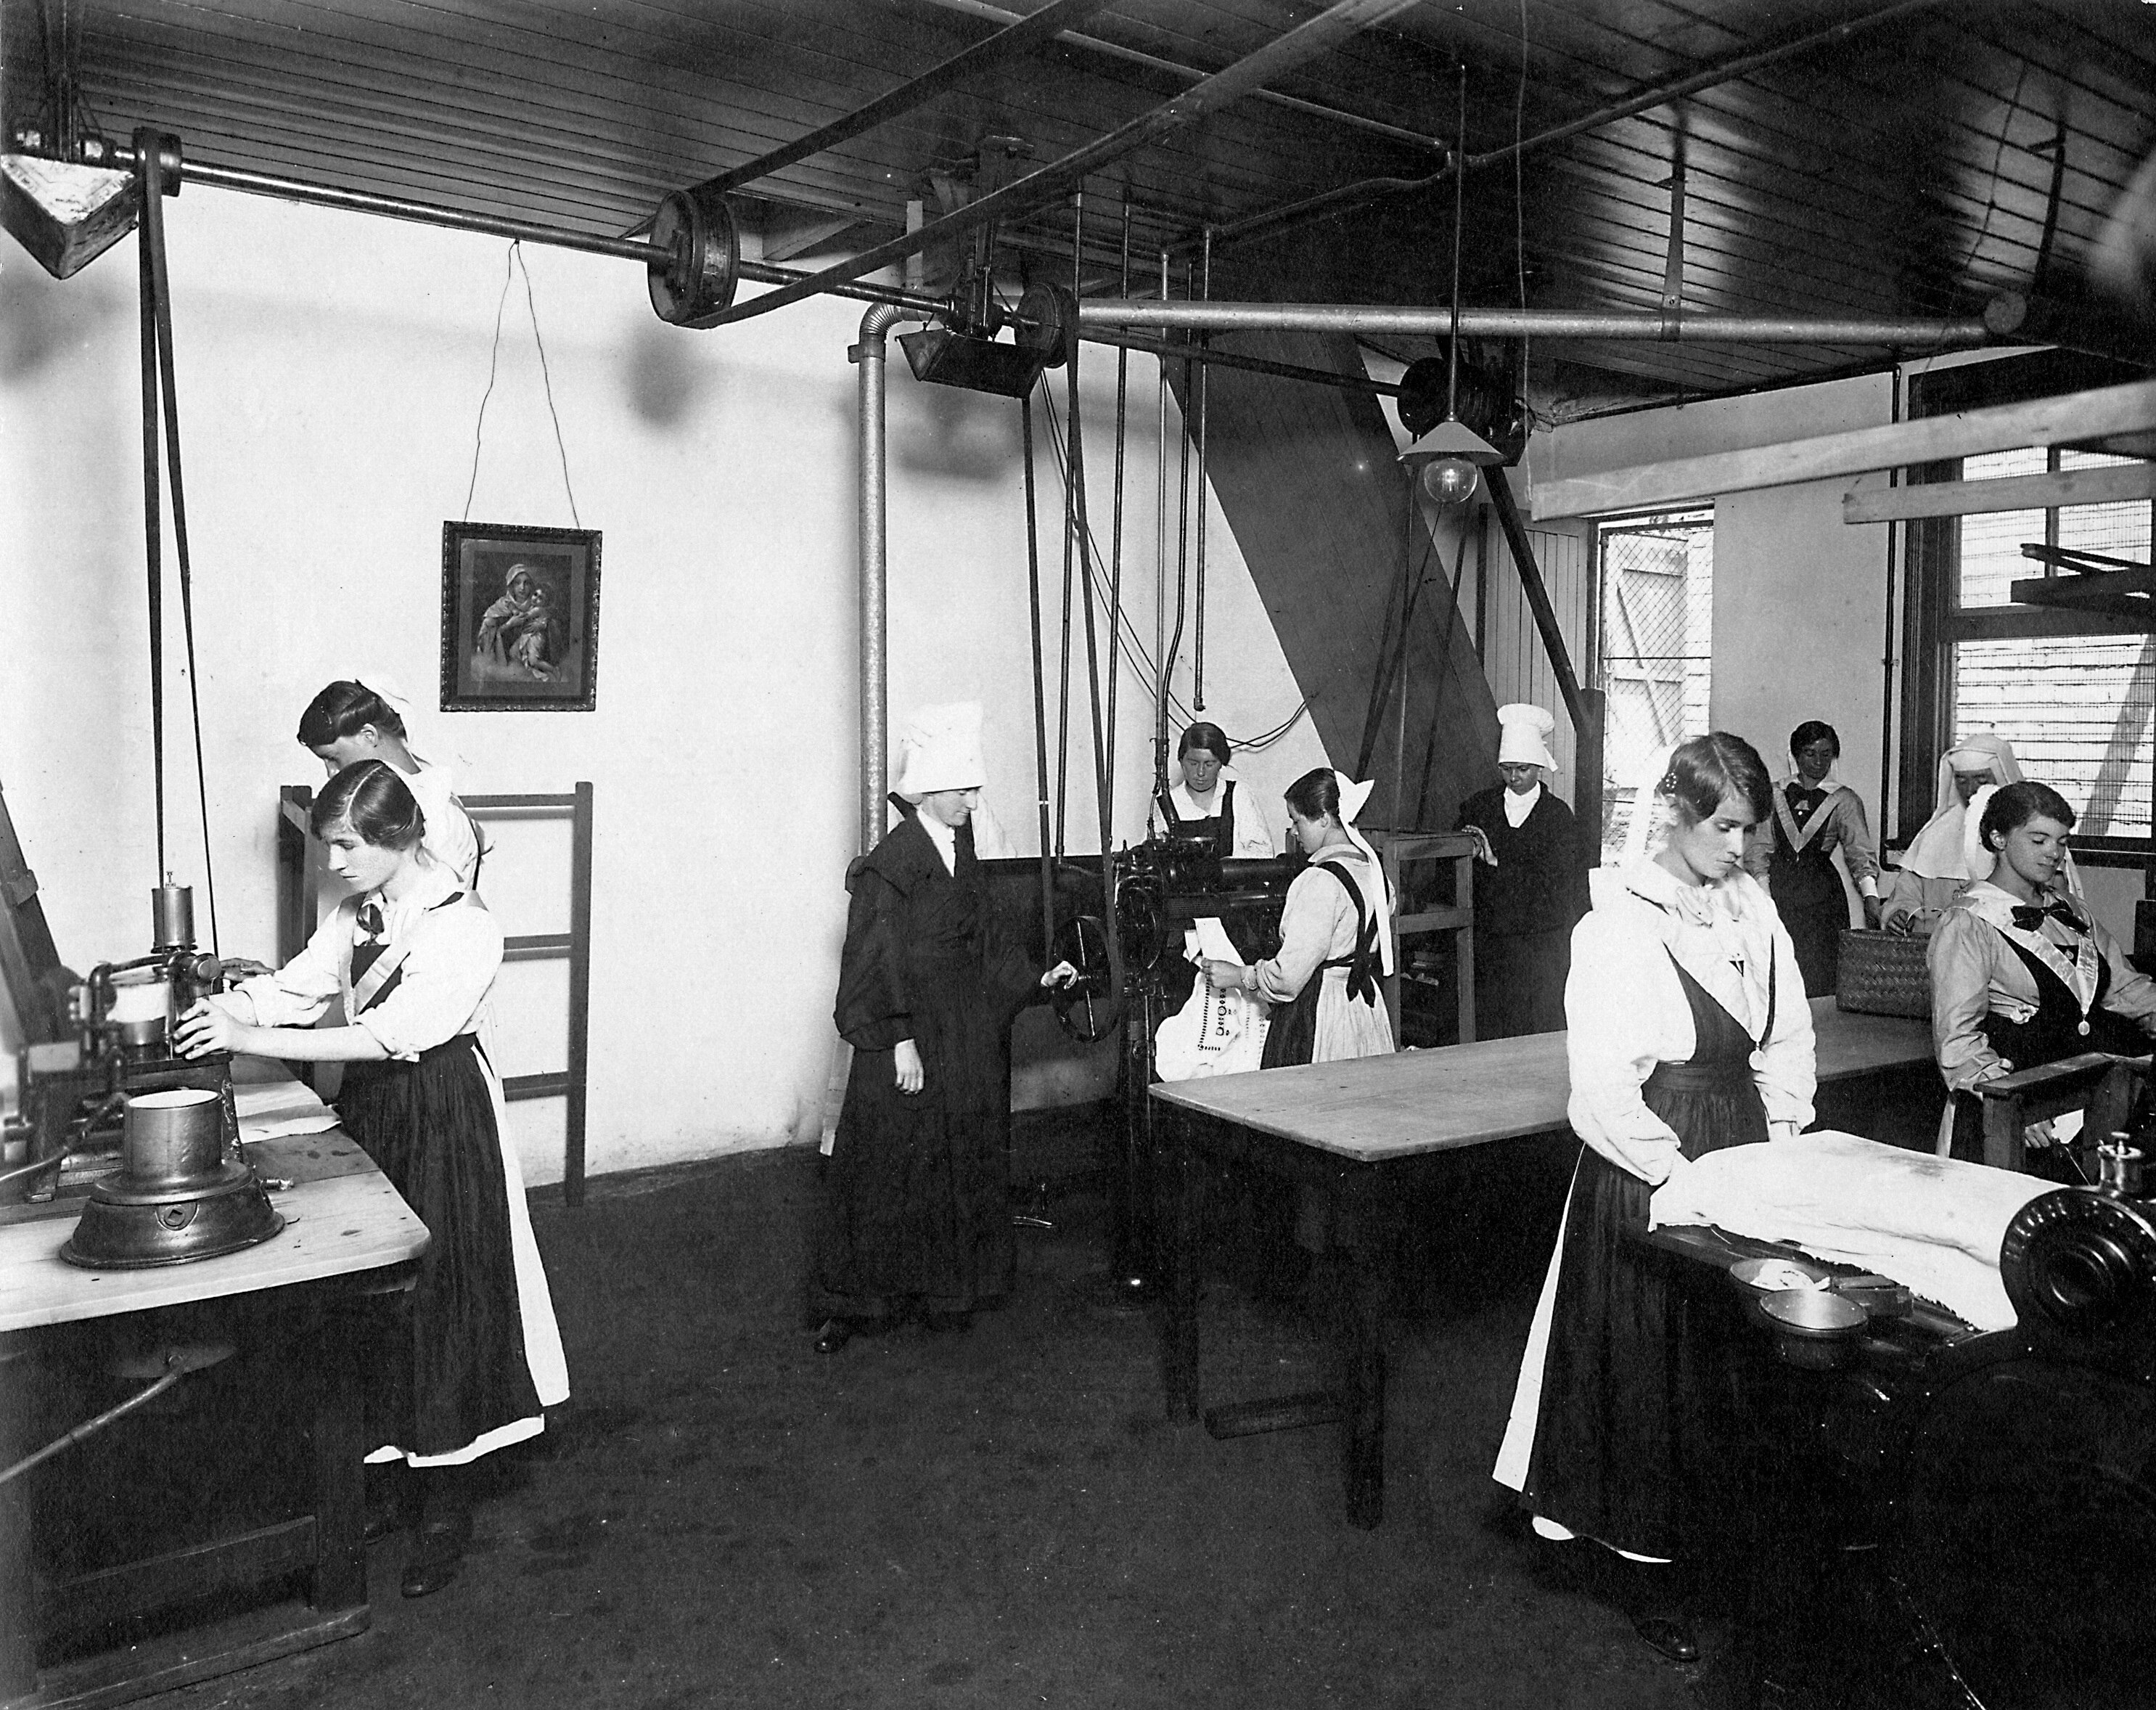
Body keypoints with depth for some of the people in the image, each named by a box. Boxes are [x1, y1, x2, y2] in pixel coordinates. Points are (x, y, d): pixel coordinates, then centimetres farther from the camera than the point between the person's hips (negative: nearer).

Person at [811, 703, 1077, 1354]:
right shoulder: (892, 862, -15)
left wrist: (1038, 978, 10)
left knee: (963, 1163, 12)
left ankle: (948, 1289, 24)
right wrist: (900, 1041, -20)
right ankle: (851, 1302, 11)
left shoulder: (960, 850, 9)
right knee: (889, 1166, -1)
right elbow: (879, 961, -17)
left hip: (966, 1033, 8)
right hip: (909, 1036, -8)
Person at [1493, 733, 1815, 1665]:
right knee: (1650, 1368, 6)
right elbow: (1604, 1087, -17)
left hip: (1743, 1161, 6)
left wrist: (1781, 1143, 2)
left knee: (1736, 1360, 13)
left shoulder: (1751, 908, 4)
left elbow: (1788, 1037, 12)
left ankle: (1725, 1534, 32)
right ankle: (1651, 1574, 22)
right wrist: (1686, 1180, -16)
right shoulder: (1618, 924, -15)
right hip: (1648, 1172, -6)